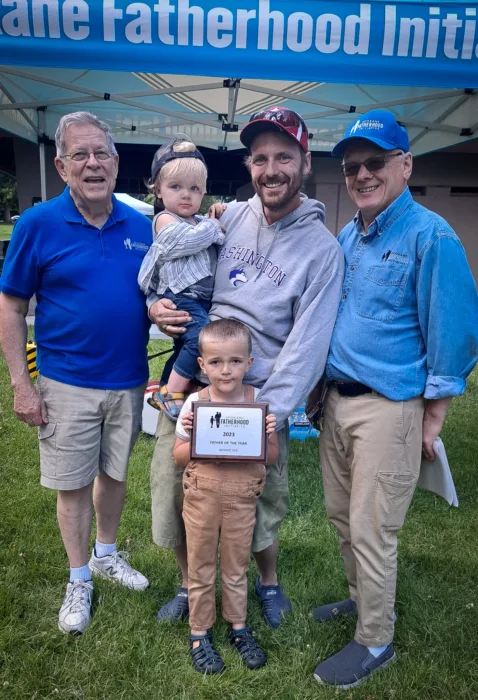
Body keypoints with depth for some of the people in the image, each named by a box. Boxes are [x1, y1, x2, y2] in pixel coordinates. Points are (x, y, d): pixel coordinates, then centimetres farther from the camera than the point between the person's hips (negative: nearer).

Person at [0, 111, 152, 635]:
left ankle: (106, 554, 43)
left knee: (115, 474, 19)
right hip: (67, 385, -3)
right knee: (72, 485, 10)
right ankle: (79, 580, 32)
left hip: (129, 382, 3)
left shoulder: (141, 226, 1)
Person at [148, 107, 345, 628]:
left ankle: (268, 583, 47)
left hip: (260, 398, -3)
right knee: (173, 491, 11)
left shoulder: (322, 249, -8)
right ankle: (190, 584, 41)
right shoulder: (227, 218, 3)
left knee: (263, 503, 14)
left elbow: (307, 345, -12)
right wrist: (156, 306, -9)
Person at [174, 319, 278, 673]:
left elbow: (273, 456, -2)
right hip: (202, 498, 0)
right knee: (201, 569, 15)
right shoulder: (195, 403, -10)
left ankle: (239, 626, 40)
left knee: (237, 567, 18)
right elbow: (179, 457, -3)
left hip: (242, 500, 1)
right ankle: (199, 633, 35)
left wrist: (267, 435, -23)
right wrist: (196, 440, -23)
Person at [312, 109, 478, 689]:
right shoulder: (344, 239, 10)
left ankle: (375, 642, 25)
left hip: (388, 407, -7)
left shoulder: (430, 237, -11)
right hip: (336, 401, 7)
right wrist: (321, 389, 15)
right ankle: (361, 598, 43)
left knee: (370, 531, 3)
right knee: (341, 517, 19)